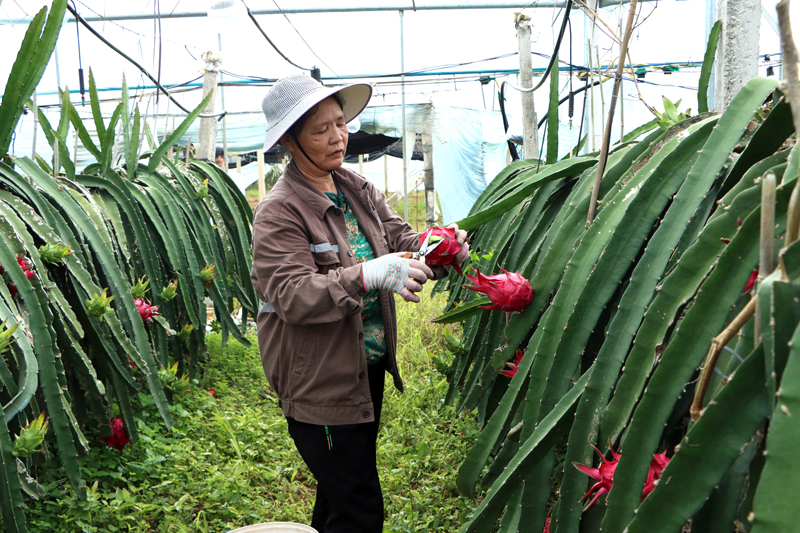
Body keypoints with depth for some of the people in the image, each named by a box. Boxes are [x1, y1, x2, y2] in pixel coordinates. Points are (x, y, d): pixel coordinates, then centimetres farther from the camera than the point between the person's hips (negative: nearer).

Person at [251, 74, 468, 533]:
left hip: (369, 370, 8)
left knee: (341, 493, 24)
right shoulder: (279, 212, -17)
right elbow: (291, 295, -26)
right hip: (321, 385, -7)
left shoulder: (358, 190, 6)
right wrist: (368, 275, -38)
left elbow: (400, 239, 3)